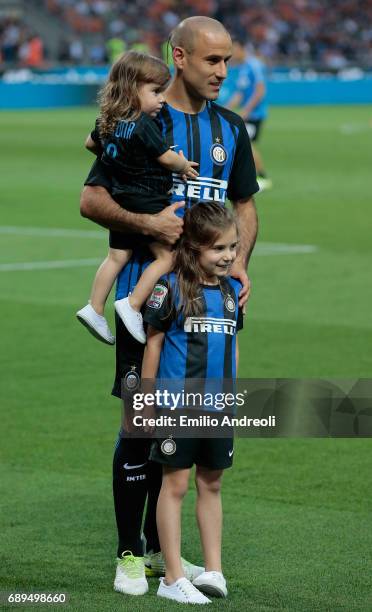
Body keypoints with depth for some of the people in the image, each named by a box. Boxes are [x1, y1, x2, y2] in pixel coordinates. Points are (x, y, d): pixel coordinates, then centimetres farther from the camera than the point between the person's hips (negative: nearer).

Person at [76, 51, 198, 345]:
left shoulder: (107, 122, 6)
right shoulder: (143, 125, -20)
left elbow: (91, 143, 24)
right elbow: (167, 158, -17)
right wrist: (185, 166, 2)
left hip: (121, 202, 9)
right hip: (147, 203, -9)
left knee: (117, 257, 16)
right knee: (167, 255, -1)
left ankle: (95, 309, 14)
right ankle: (132, 306, -5)